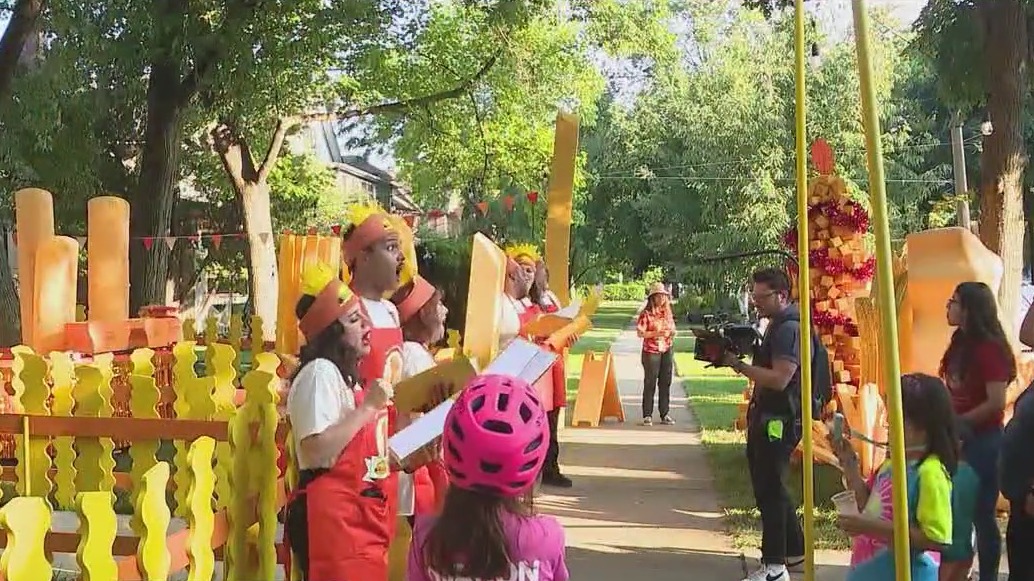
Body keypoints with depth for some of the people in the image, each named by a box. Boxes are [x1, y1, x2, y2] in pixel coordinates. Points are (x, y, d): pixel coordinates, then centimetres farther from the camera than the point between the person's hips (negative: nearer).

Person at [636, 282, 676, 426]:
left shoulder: (667, 311, 10)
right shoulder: (646, 313, -7)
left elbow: (672, 328, 20)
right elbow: (640, 333, -11)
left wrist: (672, 332, -3)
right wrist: (656, 333, -21)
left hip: (667, 350, 5)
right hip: (651, 351, -5)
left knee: (665, 383, 7)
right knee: (650, 383, -2)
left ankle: (664, 415, 14)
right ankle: (647, 416, 3)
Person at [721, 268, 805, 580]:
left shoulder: (790, 328, -17)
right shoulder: (776, 325, 16)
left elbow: (779, 378, -25)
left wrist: (737, 364, -23)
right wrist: (740, 357, 8)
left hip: (779, 421, -11)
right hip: (766, 416, 11)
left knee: (769, 490, -7)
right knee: (770, 487, 17)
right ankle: (794, 552, 28)